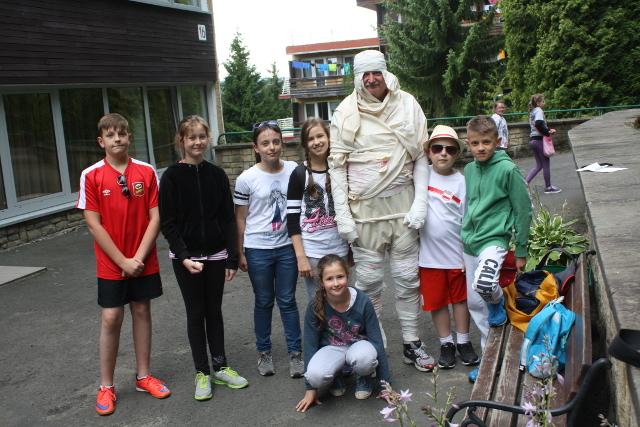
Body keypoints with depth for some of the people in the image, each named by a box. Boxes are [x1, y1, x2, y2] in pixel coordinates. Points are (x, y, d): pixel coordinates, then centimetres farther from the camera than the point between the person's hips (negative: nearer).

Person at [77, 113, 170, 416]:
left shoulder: (147, 172, -3)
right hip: (111, 264, -2)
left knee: (142, 312, 11)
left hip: (144, 262, 2)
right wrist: (122, 260, -12)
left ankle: (143, 375, 25)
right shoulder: (91, 175, -8)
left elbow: (155, 217, -4)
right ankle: (106, 386, 16)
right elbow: (93, 224, -9)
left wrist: (139, 256, -12)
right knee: (111, 319, 2)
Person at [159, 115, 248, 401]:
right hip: (186, 257, -2)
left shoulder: (216, 175, 2)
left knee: (214, 310, 12)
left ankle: (220, 367, 24)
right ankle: (202, 373, 19)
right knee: (196, 313, 7)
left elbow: (228, 219, 2)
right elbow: (167, 223, -8)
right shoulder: (172, 177, -6)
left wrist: (232, 257, -3)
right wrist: (184, 257, -17)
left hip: (216, 255, 2)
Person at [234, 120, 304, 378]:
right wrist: (240, 253, 1)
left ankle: (295, 353, 18)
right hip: (258, 250, -1)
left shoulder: (293, 171, -3)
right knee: (264, 302, 12)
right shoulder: (247, 179, -8)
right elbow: (240, 218, -1)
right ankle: (264, 352, 27)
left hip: (287, 246, 1)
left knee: (287, 300, 8)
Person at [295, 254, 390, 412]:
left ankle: (364, 377, -1)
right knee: (316, 375, -34)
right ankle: (336, 376, 3)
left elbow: (377, 340, -12)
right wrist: (311, 389, -5)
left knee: (365, 357, -38)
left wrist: (385, 384, -9)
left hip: (358, 345, 0)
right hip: (332, 348, 1)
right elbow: (310, 345, -9)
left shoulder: (363, 302, -20)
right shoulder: (315, 307, -18)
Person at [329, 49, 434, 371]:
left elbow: (421, 157, 5)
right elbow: (337, 166, 1)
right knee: (369, 279, 5)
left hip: (402, 205, 1)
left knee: (407, 277, 8)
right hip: (364, 208, -1)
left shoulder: (407, 105, 4)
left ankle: (412, 343, 21)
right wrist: (342, 214, -5)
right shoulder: (346, 113, 0)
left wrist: (420, 203, -3)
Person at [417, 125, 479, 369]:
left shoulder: (462, 182, -5)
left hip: (456, 253, 0)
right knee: (436, 301, 12)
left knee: (460, 298, 15)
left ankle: (463, 342, 31)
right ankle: (446, 343, 28)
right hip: (429, 254, 1)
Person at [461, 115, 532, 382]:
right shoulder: (470, 170, 8)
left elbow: (523, 210, -6)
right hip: (469, 241, 7)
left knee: (483, 284, -33)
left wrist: (521, 250, -4)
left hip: (494, 239, -6)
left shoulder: (507, 169, -10)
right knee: (474, 302, 10)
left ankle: (498, 301, 4)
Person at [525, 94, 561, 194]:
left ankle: (525, 183, 1)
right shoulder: (539, 111, -12)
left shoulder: (532, 111, 15)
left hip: (532, 139, 9)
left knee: (539, 165, 13)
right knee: (546, 164, 5)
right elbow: (539, 124, -28)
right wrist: (547, 133, -16)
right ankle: (548, 187, 14)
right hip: (539, 139, -9)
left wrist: (548, 130, 12)